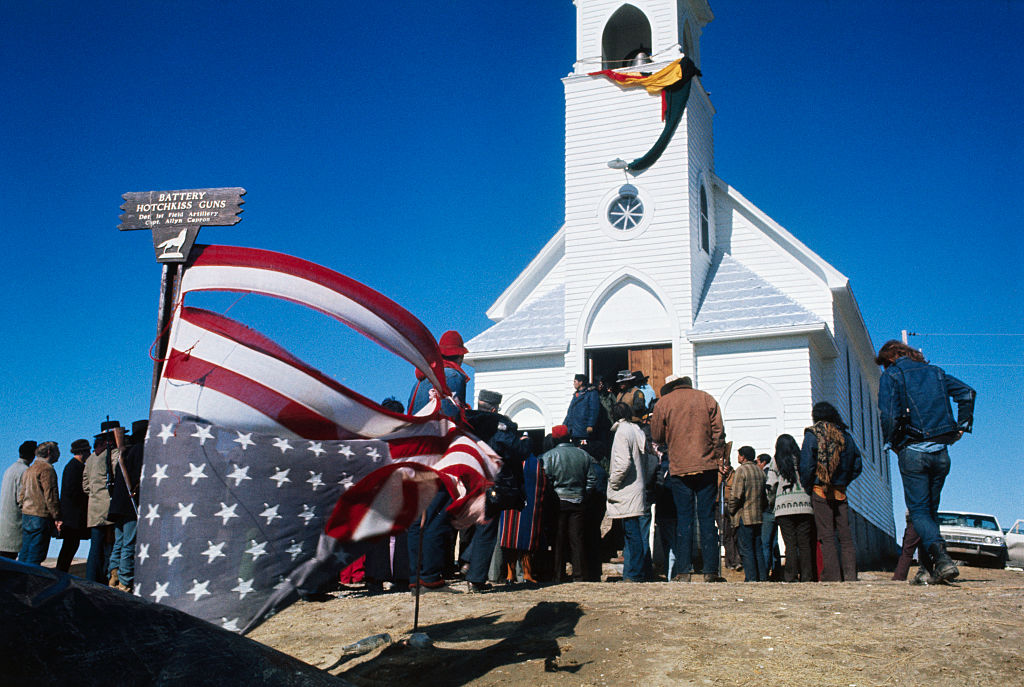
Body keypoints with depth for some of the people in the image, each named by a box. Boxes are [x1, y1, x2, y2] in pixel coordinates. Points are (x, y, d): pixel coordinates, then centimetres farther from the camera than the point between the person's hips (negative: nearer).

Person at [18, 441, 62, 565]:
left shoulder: (29, 470, 19)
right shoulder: (46, 468, -11)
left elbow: (21, 496, 20)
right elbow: (50, 496, -16)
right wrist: (57, 518, -14)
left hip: (26, 514, 9)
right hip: (40, 517, -9)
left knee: (24, 555, 11)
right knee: (35, 558, -8)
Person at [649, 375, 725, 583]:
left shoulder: (663, 403, 4)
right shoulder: (706, 399, 7)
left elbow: (656, 436, 6)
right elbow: (718, 432, 2)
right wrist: (719, 459, 8)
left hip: (679, 467, -1)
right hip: (707, 466, 1)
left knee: (683, 518, 4)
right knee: (707, 517, 3)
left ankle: (684, 570, 1)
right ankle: (710, 570, 1)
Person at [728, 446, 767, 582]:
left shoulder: (741, 470, -9)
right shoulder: (761, 471, 12)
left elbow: (735, 495, -15)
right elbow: (765, 494, 15)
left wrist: (731, 511, -2)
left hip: (744, 516, -7)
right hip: (759, 516, 7)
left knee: (746, 549, -4)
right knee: (758, 549, 11)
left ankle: (751, 578, -6)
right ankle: (763, 577, 11)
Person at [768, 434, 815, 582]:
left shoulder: (776, 462, 6)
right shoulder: (802, 459, 9)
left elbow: (771, 487, 1)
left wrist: (772, 503, 15)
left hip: (784, 505, -1)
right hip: (804, 504, 1)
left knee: (790, 543, -1)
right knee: (805, 543, 4)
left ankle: (790, 575, -4)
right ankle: (807, 576, 2)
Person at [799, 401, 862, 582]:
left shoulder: (813, 434, -3)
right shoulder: (845, 435, 11)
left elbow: (806, 465, -10)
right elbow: (857, 466, 12)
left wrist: (807, 488, 0)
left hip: (821, 491, -4)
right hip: (841, 492, 4)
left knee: (826, 537, -4)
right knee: (846, 536, 5)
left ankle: (832, 577, -8)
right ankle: (850, 576, 2)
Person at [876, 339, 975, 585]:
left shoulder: (891, 376, 0)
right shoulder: (934, 372, 16)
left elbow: (888, 414, -13)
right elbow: (967, 392, 10)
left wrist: (892, 443, 0)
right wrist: (962, 426, 12)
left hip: (912, 452, -5)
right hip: (940, 451, 5)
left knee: (918, 511, -3)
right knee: (931, 510, 14)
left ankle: (941, 557, -26)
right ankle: (927, 569, 11)